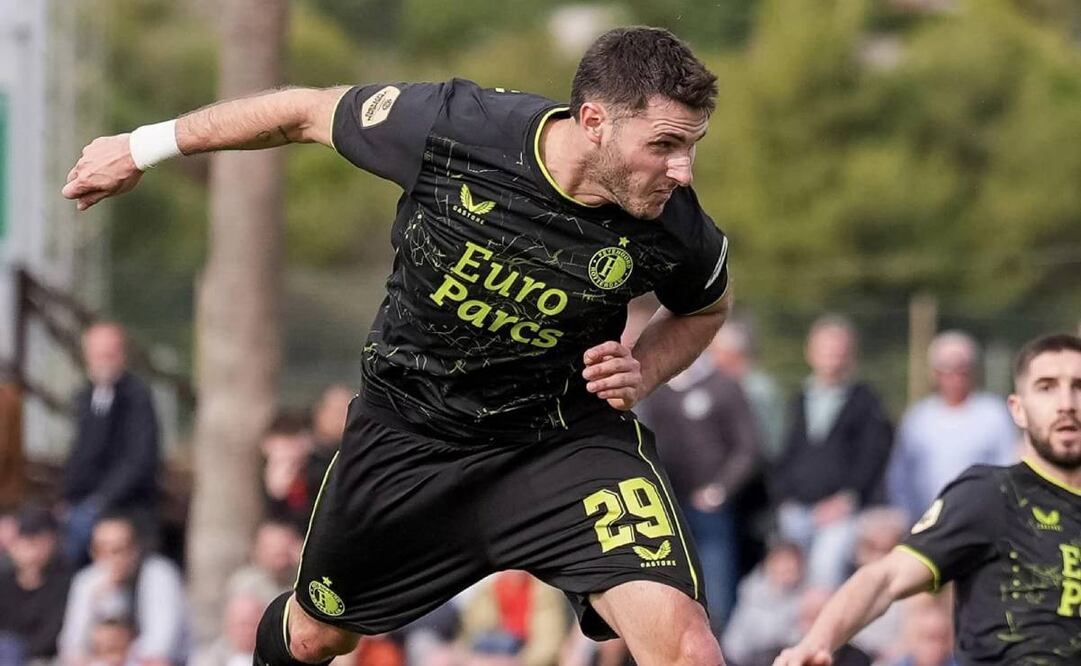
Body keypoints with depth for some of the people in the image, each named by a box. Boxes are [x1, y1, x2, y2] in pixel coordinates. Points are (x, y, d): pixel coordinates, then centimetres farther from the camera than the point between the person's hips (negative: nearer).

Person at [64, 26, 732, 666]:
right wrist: (145, 147, 5)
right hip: (407, 421, 1)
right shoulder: (448, 125, -26)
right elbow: (311, 112, -6)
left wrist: (643, 374, -16)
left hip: (564, 438, -1)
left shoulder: (677, 230, -22)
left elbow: (705, 308, 5)